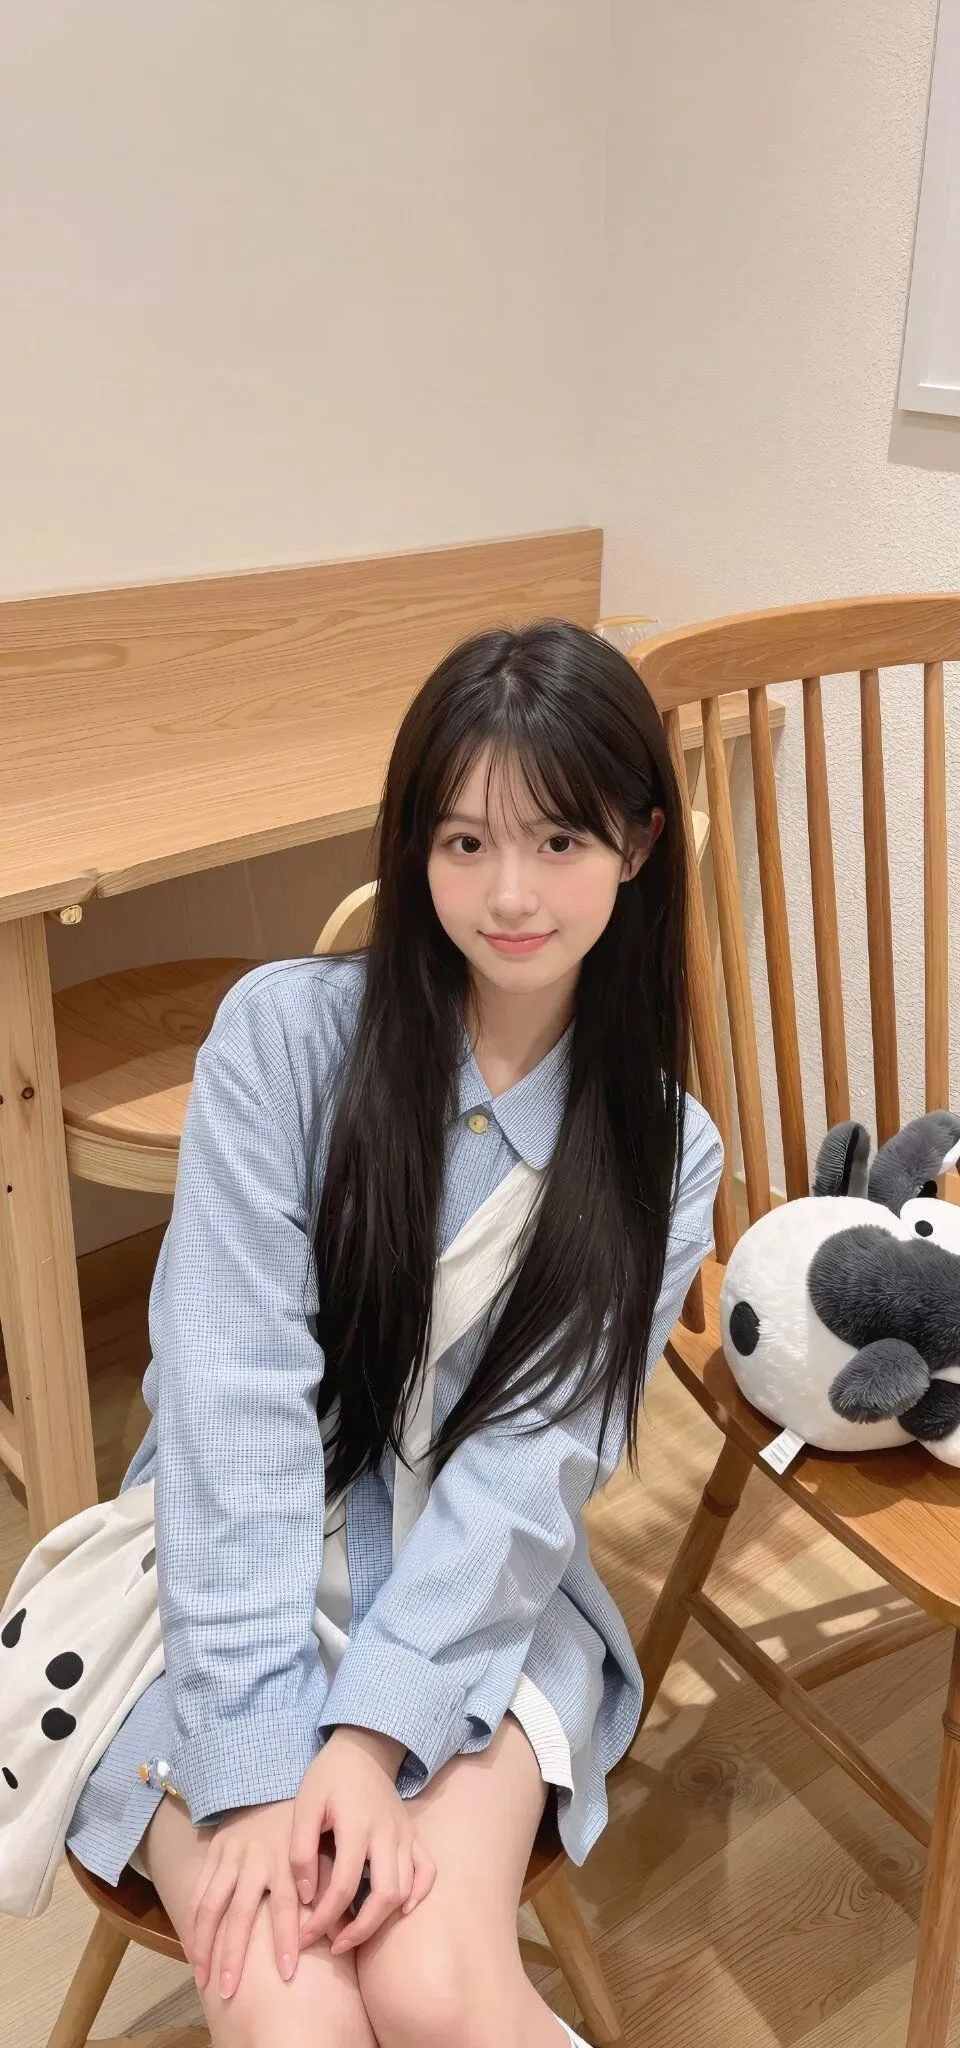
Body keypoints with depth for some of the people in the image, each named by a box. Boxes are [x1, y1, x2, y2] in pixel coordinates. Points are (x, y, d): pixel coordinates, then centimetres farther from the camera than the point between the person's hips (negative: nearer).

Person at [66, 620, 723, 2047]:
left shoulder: (662, 1155, -3)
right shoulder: (286, 1031, -11)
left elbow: (535, 1463, -10)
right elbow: (236, 1391, -17)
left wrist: (370, 1739, -22)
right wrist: (264, 1766, -22)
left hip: (474, 1608, 2)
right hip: (232, 1590, -1)